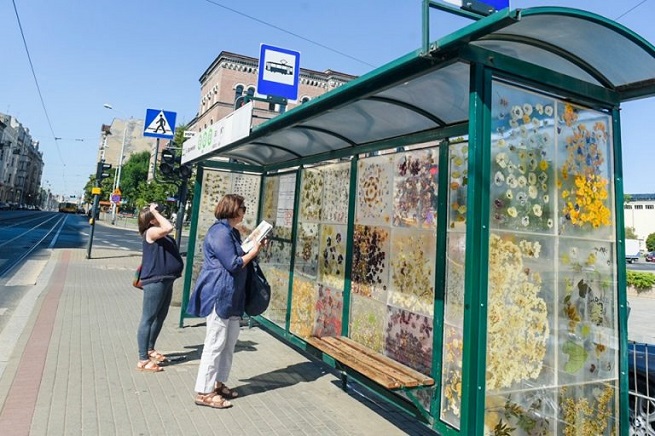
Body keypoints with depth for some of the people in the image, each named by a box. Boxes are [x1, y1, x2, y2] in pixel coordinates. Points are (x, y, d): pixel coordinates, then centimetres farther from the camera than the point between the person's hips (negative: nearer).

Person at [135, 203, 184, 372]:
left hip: (165, 280, 10)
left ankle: (150, 349, 37)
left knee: (160, 317, 20)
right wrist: (155, 212, -21)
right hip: (154, 281, -10)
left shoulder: (160, 233, 13)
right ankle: (143, 360, 5)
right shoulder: (150, 232, -15)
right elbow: (168, 227, -32)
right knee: (148, 319, -2)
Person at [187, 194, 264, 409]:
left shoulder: (230, 231, 16)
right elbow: (233, 264, -19)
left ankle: (218, 383, 30)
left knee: (230, 341, 17)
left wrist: (251, 245, 4)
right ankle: (204, 392, 11)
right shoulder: (221, 232, -17)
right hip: (218, 295, -11)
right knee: (215, 343, -2)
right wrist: (254, 251, -8)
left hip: (231, 296, 11)